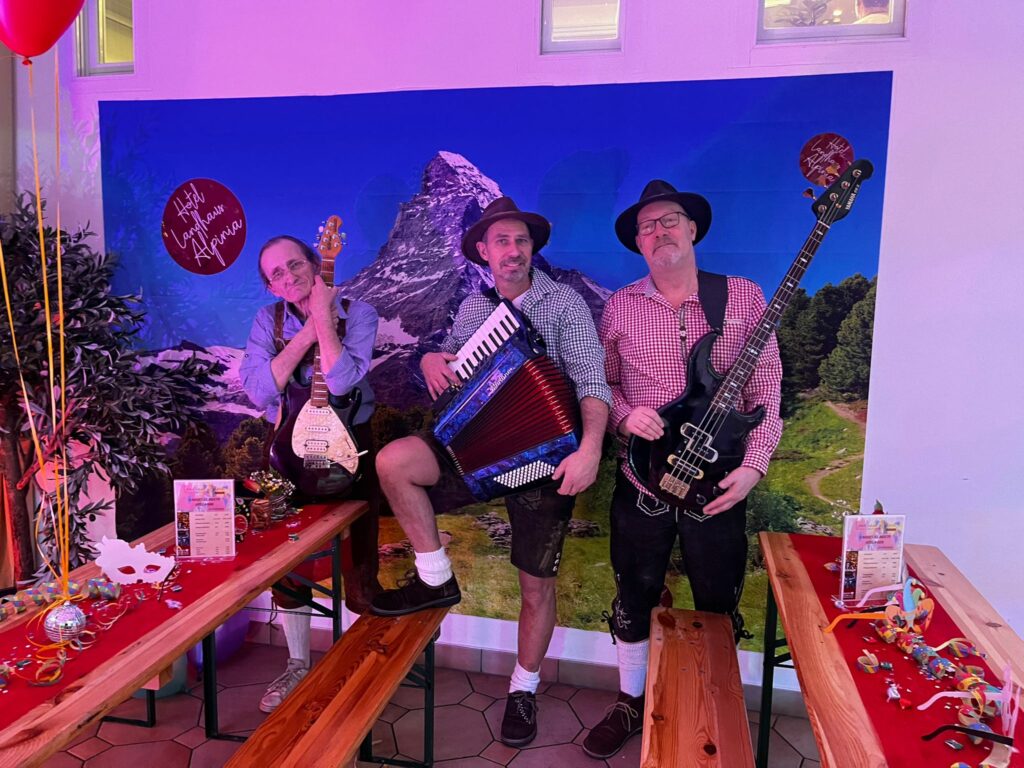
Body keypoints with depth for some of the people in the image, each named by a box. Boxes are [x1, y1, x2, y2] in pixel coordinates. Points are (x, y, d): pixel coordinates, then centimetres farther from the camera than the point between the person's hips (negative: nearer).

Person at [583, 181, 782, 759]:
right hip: (641, 481, 1)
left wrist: (754, 464, -13)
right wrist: (624, 415, -13)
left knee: (719, 605, 13)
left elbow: (767, 390, -3)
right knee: (635, 598, 14)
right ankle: (632, 702, 37)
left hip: (718, 484, -1)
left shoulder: (744, 297, -2)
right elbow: (602, 383, 8)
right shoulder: (620, 306, 1)